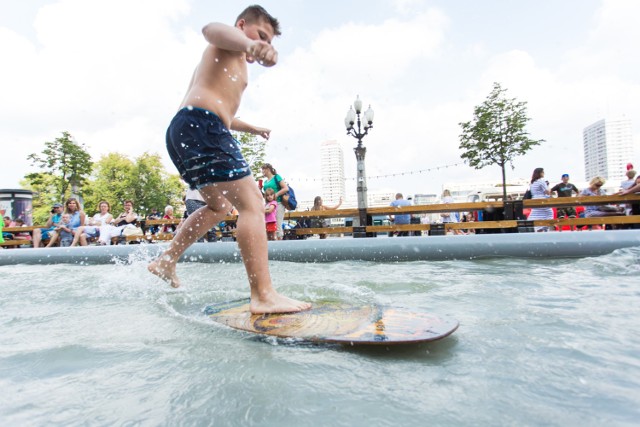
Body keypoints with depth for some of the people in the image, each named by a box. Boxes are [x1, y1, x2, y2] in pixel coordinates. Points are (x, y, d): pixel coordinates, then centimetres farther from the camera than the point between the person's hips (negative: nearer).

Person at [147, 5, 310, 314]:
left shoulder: (227, 66, 36)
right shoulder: (231, 43, 8)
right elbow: (211, 30, -19)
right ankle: (264, 296, -28)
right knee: (252, 205, -19)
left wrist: (249, 128, 53)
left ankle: (167, 261, 25)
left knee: (219, 206, 24)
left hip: (181, 132, 11)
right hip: (202, 127, -11)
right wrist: (250, 44, -41)